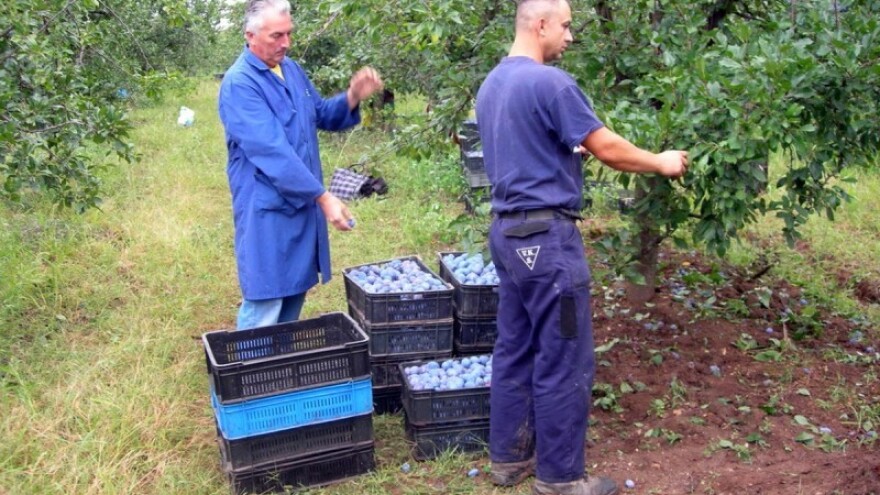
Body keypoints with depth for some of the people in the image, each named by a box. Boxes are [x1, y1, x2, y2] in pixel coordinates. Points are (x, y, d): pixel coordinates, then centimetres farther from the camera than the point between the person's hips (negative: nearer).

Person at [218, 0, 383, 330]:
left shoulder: (292, 70, 9)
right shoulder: (239, 84, -17)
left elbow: (320, 115, 19)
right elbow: (271, 151, -25)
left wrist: (352, 98, -3)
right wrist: (323, 196, -27)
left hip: (304, 204, 8)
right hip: (267, 210, -8)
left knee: (295, 293, 17)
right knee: (264, 307, -4)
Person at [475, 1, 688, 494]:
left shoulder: (491, 84, 12)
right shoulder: (550, 82, -16)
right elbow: (607, 148, -12)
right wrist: (662, 163, 3)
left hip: (508, 231, 9)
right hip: (547, 237, -9)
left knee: (514, 351, 15)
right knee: (563, 361, 0)